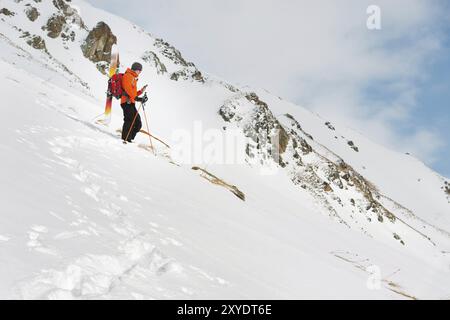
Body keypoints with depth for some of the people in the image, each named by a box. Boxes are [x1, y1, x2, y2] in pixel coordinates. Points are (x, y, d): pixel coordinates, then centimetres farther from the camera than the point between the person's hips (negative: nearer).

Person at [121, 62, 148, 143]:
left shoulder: (133, 79, 29)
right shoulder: (128, 76, -1)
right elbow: (128, 89, -16)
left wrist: (141, 91, 15)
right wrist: (136, 98, -24)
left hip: (131, 103, 10)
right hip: (127, 102, -10)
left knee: (138, 124, 5)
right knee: (129, 121, -19)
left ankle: (129, 139, 8)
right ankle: (125, 139, -22)